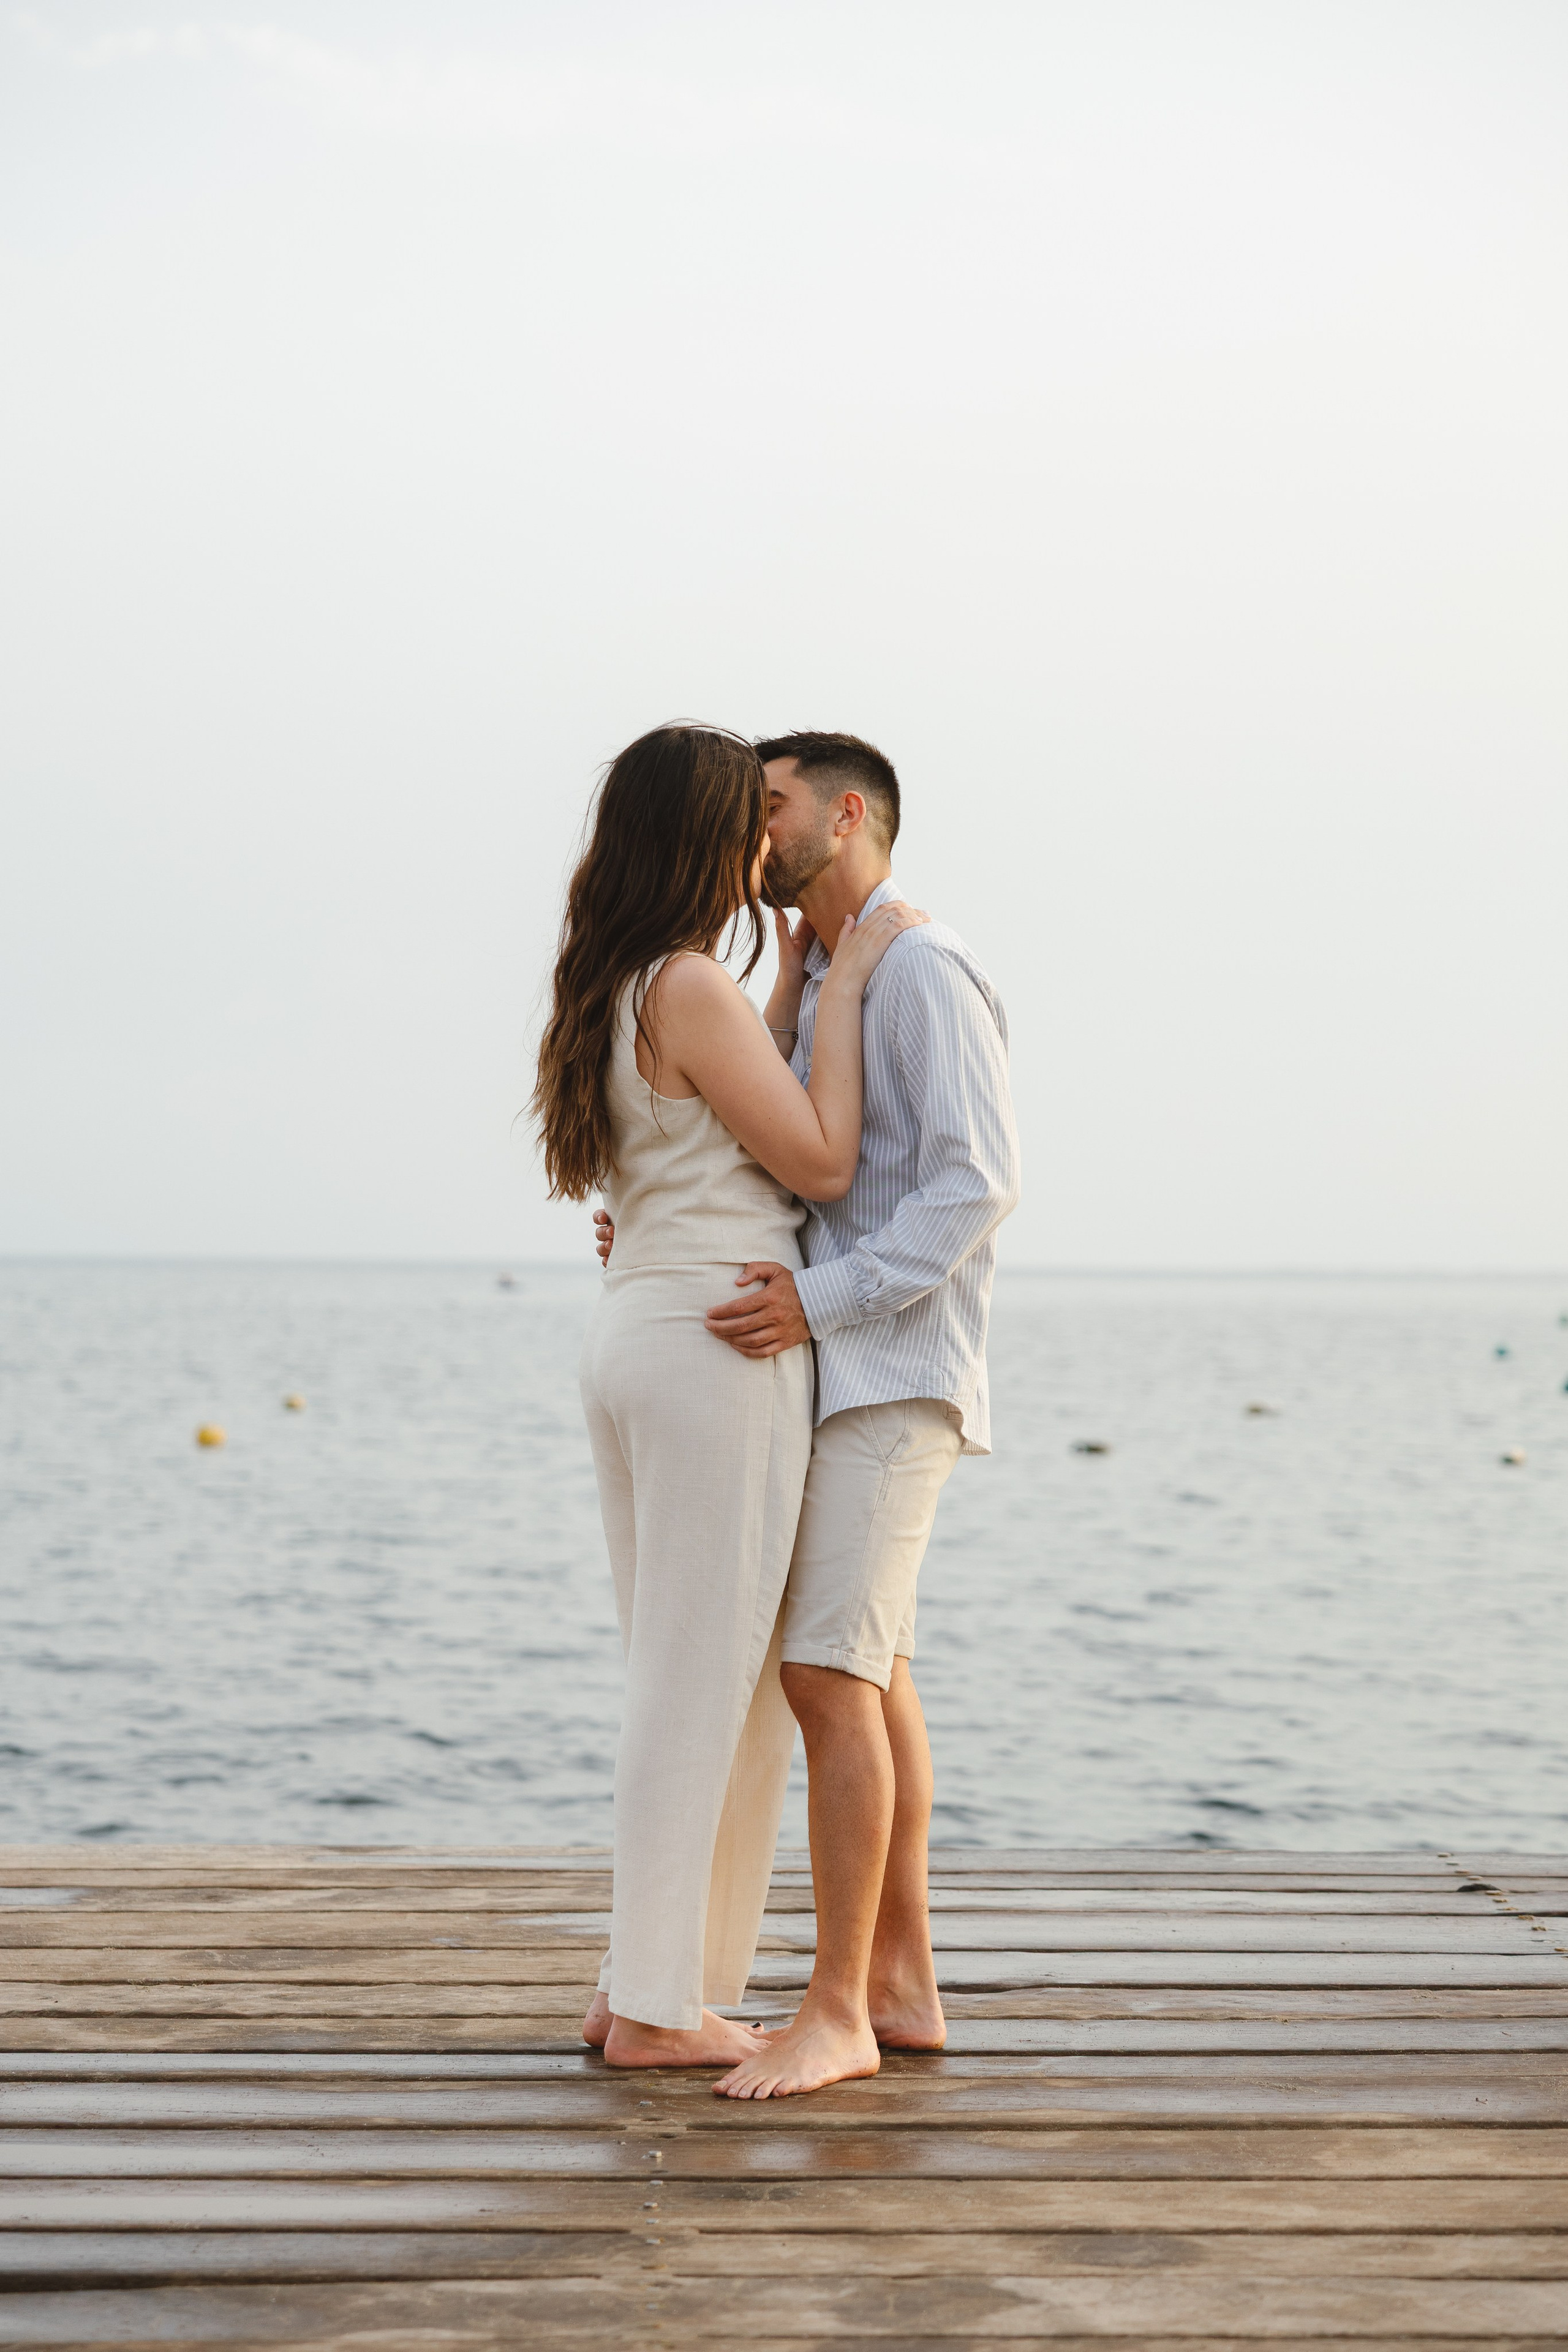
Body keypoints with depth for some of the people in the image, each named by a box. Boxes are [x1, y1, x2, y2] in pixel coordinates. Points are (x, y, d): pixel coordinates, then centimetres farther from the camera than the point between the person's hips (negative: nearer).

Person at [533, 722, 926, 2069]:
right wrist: (843, 986, -5)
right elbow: (824, 1163, -10)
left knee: (704, 1672, 16)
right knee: (705, 1673, -2)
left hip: (637, 1334, 10)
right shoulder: (691, 986, -14)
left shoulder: (613, 993, 14)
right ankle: (657, 2003, 6)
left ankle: (655, 1973, 21)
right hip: (722, 1341, -10)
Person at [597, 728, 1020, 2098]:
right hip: (837, 1374, 10)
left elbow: (979, 1186, -21)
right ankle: (902, 1985, 15)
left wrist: (819, 1301, -27)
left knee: (826, 1678, -14)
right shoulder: (815, 989, 19)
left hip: (893, 1373, -10)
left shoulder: (928, 971, -12)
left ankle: (833, 2013, -10)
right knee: (869, 1677, 10)